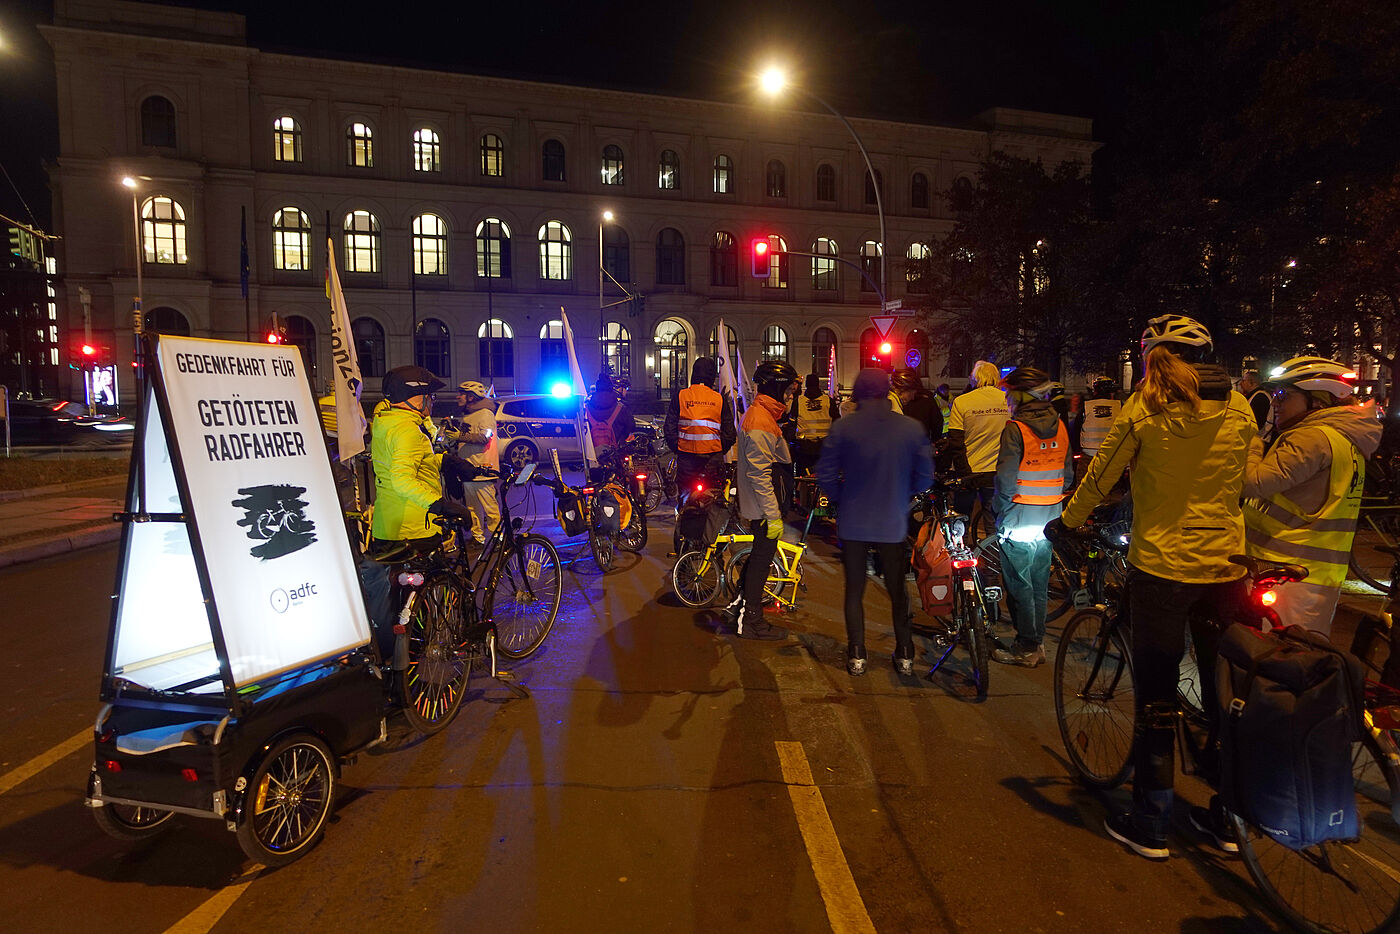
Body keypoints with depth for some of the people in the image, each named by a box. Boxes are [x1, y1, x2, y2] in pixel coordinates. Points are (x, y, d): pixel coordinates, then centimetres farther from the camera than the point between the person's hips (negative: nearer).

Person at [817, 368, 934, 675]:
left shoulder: (843, 427, -10)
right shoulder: (912, 428, -7)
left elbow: (825, 474, -9)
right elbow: (925, 476, -1)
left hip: (852, 523, -1)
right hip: (894, 523, 1)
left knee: (854, 589, 12)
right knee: (897, 589, 17)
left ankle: (856, 655, 15)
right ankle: (905, 655, 23)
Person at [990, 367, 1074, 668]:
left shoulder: (1015, 429, -16)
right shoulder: (1059, 427, 5)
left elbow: (1006, 479, -19)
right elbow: (1068, 475, 9)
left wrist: (1001, 507, -3)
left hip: (1019, 520, -7)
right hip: (1049, 520, 7)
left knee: (1019, 586, 4)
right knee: (1040, 584, 16)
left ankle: (1026, 649, 11)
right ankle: (1037, 643, 26)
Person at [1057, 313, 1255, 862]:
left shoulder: (1145, 407, -9)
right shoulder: (1239, 409, 4)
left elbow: (1100, 477, -3)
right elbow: (1248, 482, 14)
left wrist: (1067, 522, 13)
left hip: (1161, 565, -4)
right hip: (1225, 565, 5)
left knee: (1156, 697, 5)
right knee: (1224, 692, 16)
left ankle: (1149, 826, 15)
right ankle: (1224, 817, 29)